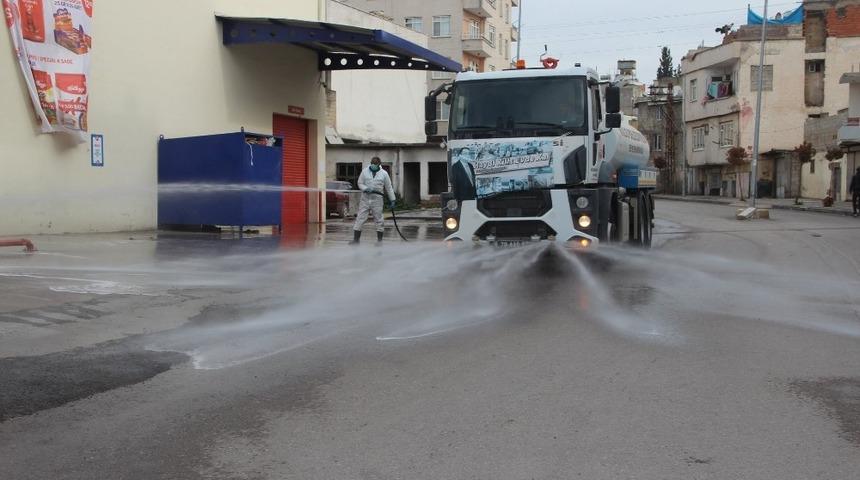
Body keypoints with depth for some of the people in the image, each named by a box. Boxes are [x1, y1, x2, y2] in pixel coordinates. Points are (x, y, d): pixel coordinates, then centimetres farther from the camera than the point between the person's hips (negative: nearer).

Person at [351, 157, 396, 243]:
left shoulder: (384, 173, 3)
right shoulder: (365, 171, 5)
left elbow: (389, 188, 9)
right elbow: (360, 183, 9)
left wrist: (392, 200, 9)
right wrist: (366, 188, -12)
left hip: (377, 198, -1)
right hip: (365, 197, 1)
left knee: (378, 218, 1)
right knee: (360, 218, -2)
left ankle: (379, 239, 12)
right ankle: (356, 239, 2)